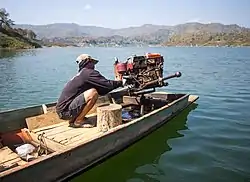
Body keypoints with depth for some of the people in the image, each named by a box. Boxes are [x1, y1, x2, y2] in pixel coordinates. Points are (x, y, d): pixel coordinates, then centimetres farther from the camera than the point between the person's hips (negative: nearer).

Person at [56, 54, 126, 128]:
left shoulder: (80, 74, 18)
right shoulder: (89, 72, -10)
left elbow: (101, 90, 19)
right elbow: (107, 84, -14)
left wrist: (116, 82, 19)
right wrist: (121, 82, 3)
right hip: (65, 111, -10)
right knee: (93, 93, -21)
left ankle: (73, 119, 14)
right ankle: (78, 121, -9)